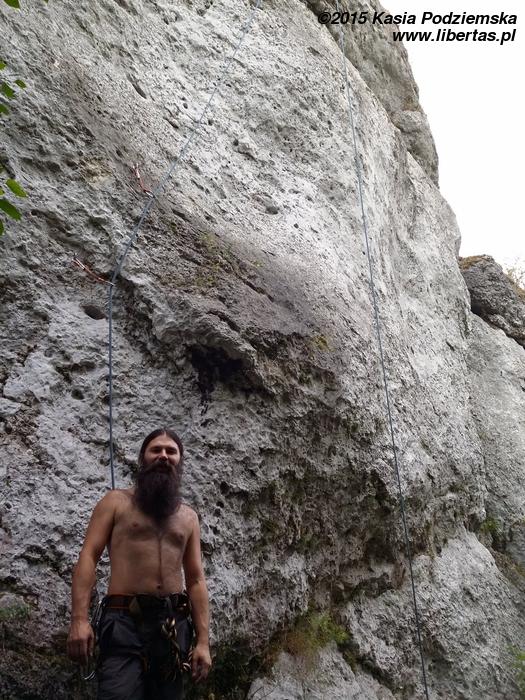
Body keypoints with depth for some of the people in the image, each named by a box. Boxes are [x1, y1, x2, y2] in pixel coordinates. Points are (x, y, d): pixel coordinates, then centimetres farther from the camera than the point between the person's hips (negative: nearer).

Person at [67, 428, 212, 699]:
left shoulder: (188, 516, 15)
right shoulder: (117, 501, 6)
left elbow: (196, 580, 13)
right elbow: (88, 557, -2)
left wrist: (203, 641, 5)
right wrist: (79, 618, -15)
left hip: (174, 626, 4)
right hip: (124, 623, -4)